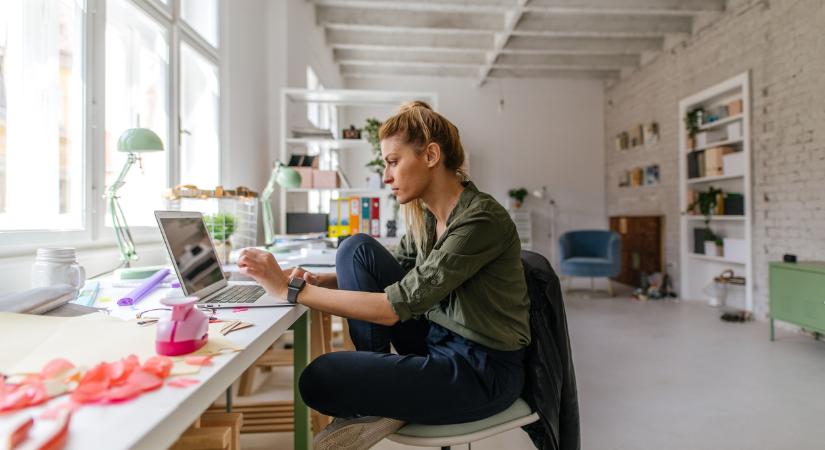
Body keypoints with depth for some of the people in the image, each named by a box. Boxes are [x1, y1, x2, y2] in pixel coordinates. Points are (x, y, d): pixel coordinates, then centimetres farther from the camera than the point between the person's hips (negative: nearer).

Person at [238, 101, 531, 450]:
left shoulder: (481, 220, -24)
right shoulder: (423, 212, 1)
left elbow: (395, 307, -28)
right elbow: (397, 280, 10)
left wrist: (292, 288, -24)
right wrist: (319, 280, -8)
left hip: (483, 369, -8)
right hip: (438, 340, 8)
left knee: (320, 380, -21)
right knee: (357, 248, -5)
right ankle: (377, 381, -2)